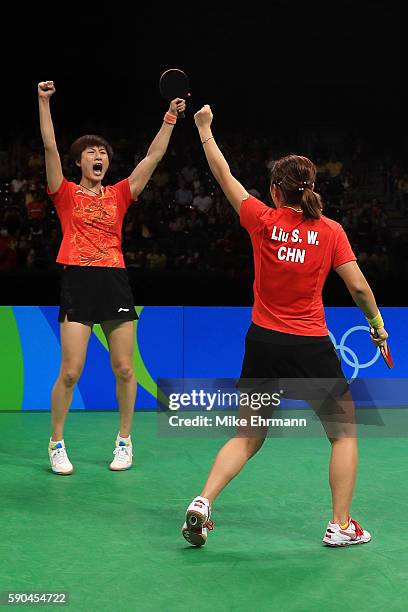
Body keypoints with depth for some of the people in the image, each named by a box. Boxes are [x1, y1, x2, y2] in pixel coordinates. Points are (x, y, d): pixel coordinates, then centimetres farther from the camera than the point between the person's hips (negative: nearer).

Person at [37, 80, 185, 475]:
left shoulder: (118, 195, 15)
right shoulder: (66, 194, 8)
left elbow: (153, 156, 12)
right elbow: (50, 147, -1)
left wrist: (170, 117, 8)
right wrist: (44, 102, -6)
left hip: (115, 282, 3)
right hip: (78, 281, -3)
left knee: (124, 369, 4)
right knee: (70, 371, -6)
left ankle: (124, 441, 19)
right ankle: (56, 444, 10)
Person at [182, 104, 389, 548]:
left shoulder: (263, 221, -2)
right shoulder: (331, 231, -4)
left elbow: (224, 176, 9)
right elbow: (359, 287, -6)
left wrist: (204, 128, 20)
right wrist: (378, 327, 10)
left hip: (263, 343, 2)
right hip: (312, 347, -2)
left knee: (248, 437, 16)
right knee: (344, 431, 16)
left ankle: (203, 502, 1)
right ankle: (341, 525, 14)